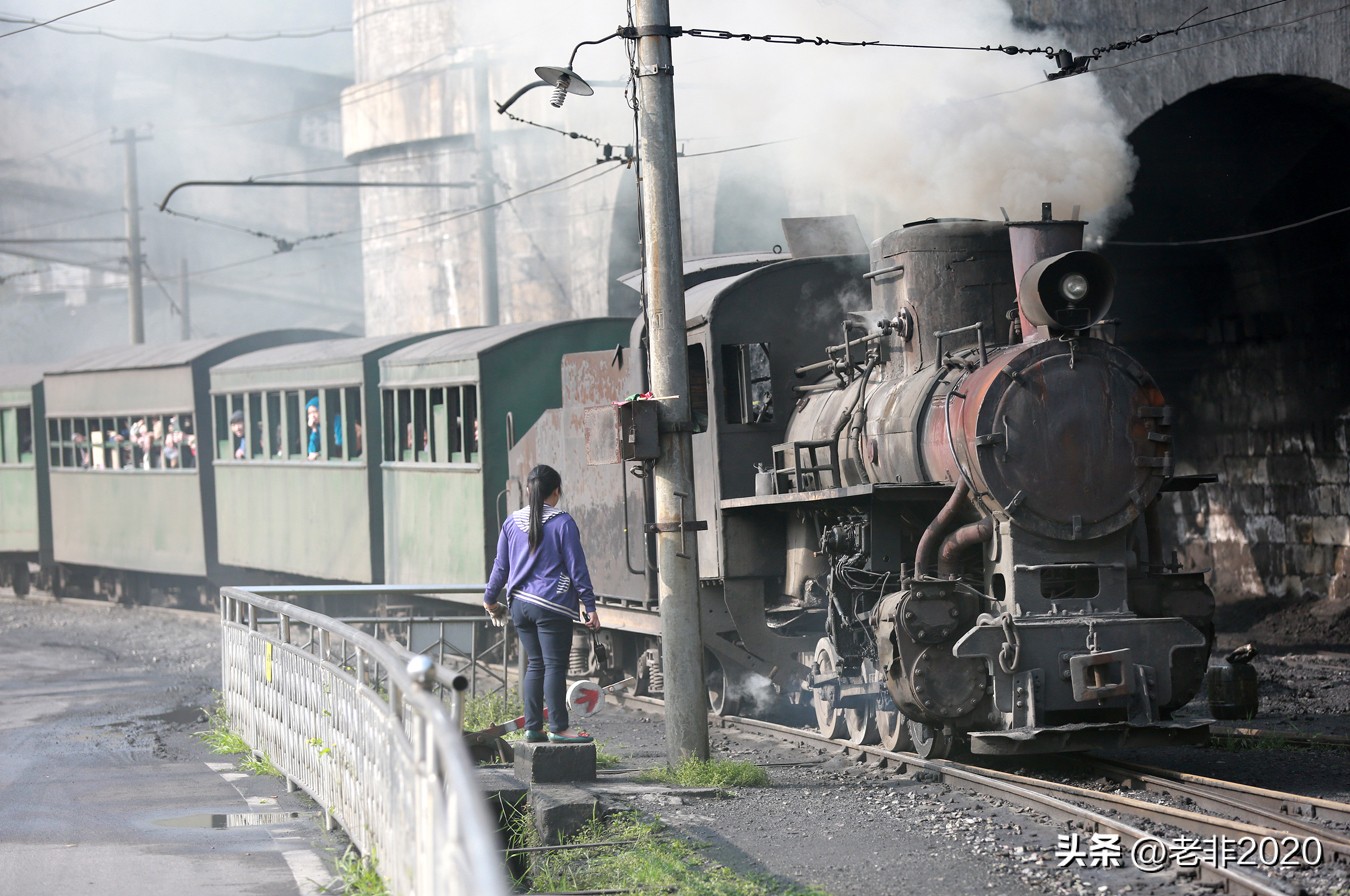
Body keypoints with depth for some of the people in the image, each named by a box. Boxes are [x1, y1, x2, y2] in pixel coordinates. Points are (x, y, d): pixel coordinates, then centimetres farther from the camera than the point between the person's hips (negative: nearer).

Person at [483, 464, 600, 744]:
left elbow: (501, 566, 13)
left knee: (535, 664, 12)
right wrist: (590, 606, -5)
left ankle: (532, 727, 13)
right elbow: (577, 568, -8)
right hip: (552, 606, -5)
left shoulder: (512, 522, 6)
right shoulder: (562, 522, -8)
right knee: (555, 665, -3)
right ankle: (558, 728, -4)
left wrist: (490, 598, 27)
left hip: (520, 603, 5)